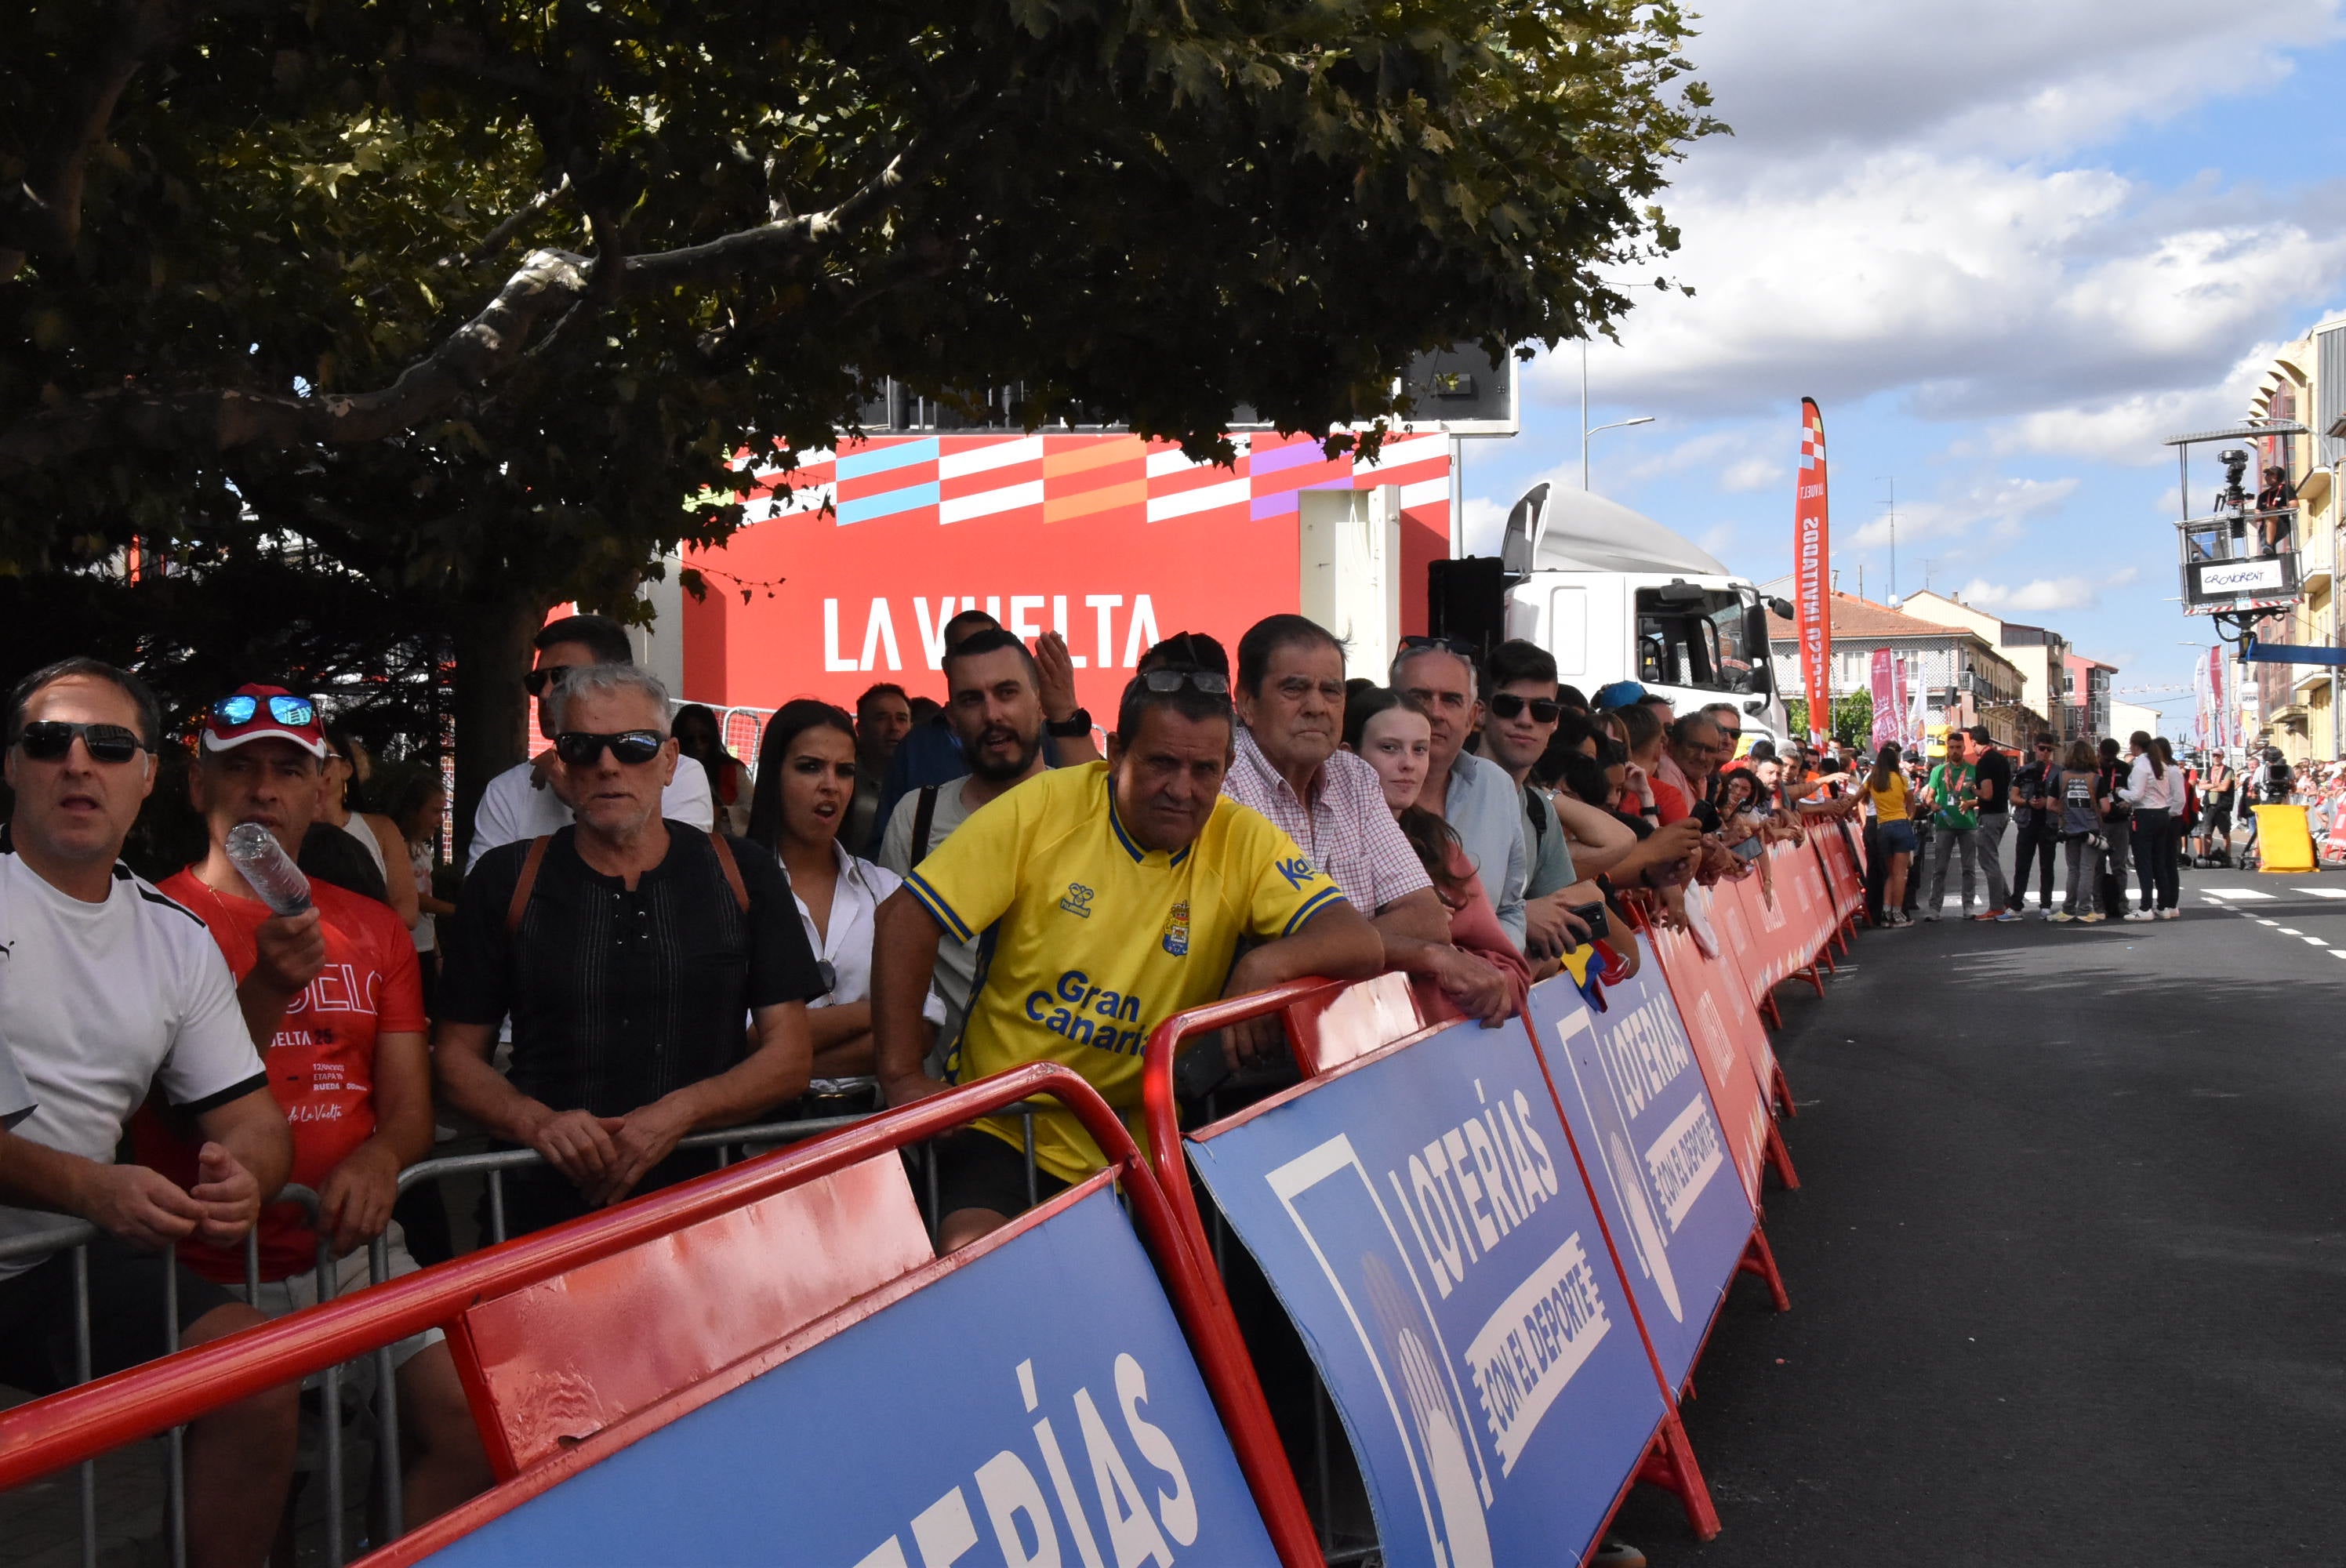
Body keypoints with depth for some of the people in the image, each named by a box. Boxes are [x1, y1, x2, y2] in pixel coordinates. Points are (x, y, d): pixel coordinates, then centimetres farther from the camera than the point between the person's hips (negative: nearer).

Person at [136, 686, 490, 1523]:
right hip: (213, 1269, -3)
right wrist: (267, 988, -21)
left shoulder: (371, 929, 15)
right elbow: (182, 1109, -7)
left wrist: (379, 1157, -10)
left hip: (350, 1246, 4)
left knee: (472, 1422, -13)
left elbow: (409, 1106, 13)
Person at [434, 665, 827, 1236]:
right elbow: (456, 1056, 12)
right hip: (548, 1207, 0)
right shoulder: (504, 883, 10)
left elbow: (790, 1057, 7)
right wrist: (537, 1122, -8)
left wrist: (681, 1112, -10)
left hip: (711, 1200, 1)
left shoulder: (744, 874, 10)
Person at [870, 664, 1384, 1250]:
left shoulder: (1244, 843, -4)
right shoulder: (1045, 807, -7)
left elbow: (1360, 943, -11)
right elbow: (907, 920, -6)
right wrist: (901, 1077, -10)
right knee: (971, 1255, -26)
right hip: (1007, 1127, -2)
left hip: (1142, 1149, 2)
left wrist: (1268, 964, -32)